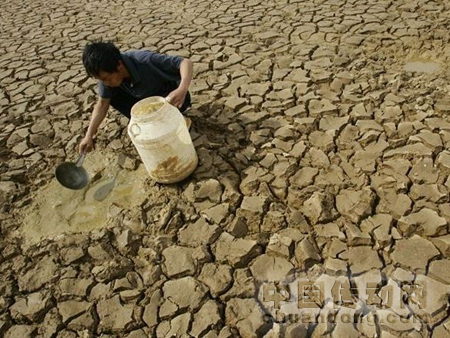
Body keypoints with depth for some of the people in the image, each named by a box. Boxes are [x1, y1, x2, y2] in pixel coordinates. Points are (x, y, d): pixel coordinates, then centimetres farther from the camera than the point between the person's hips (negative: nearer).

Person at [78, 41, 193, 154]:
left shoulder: (145, 61, -36)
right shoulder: (108, 74, -19)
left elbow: (186, 62, -38)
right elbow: (102, 103, -7)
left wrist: (182, 89, -56)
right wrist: (89, 136, -11)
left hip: (170, 96, -5)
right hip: (146, 98, 5)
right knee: (112, 95, -14)